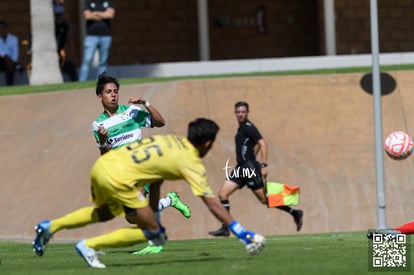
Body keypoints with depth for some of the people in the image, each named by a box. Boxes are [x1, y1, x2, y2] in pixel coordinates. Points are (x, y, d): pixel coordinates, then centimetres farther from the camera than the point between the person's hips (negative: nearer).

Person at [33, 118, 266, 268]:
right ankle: (90, 245, 0)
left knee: (105, 212, 37)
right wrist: (243, 234, 0)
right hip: (118, 178, -8)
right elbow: (213, 204, -3)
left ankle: (50, 227, 30)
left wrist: (154, 218, 33)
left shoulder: (173, 141, 21)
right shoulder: (192, 164, -1)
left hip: (102, 165, 8)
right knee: (151, 232, 3)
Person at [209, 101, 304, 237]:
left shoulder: (248, 127, -11)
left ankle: (295, 213, 6)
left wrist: (264, 165, -24)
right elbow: (256, 145, 28)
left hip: (250, 167, -9)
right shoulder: (241, 128, 16)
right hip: (241, 167, 9)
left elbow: (262, 143, -19)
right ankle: (225, 228, 0)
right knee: (223, 193, 0)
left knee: (264, 199, -5)